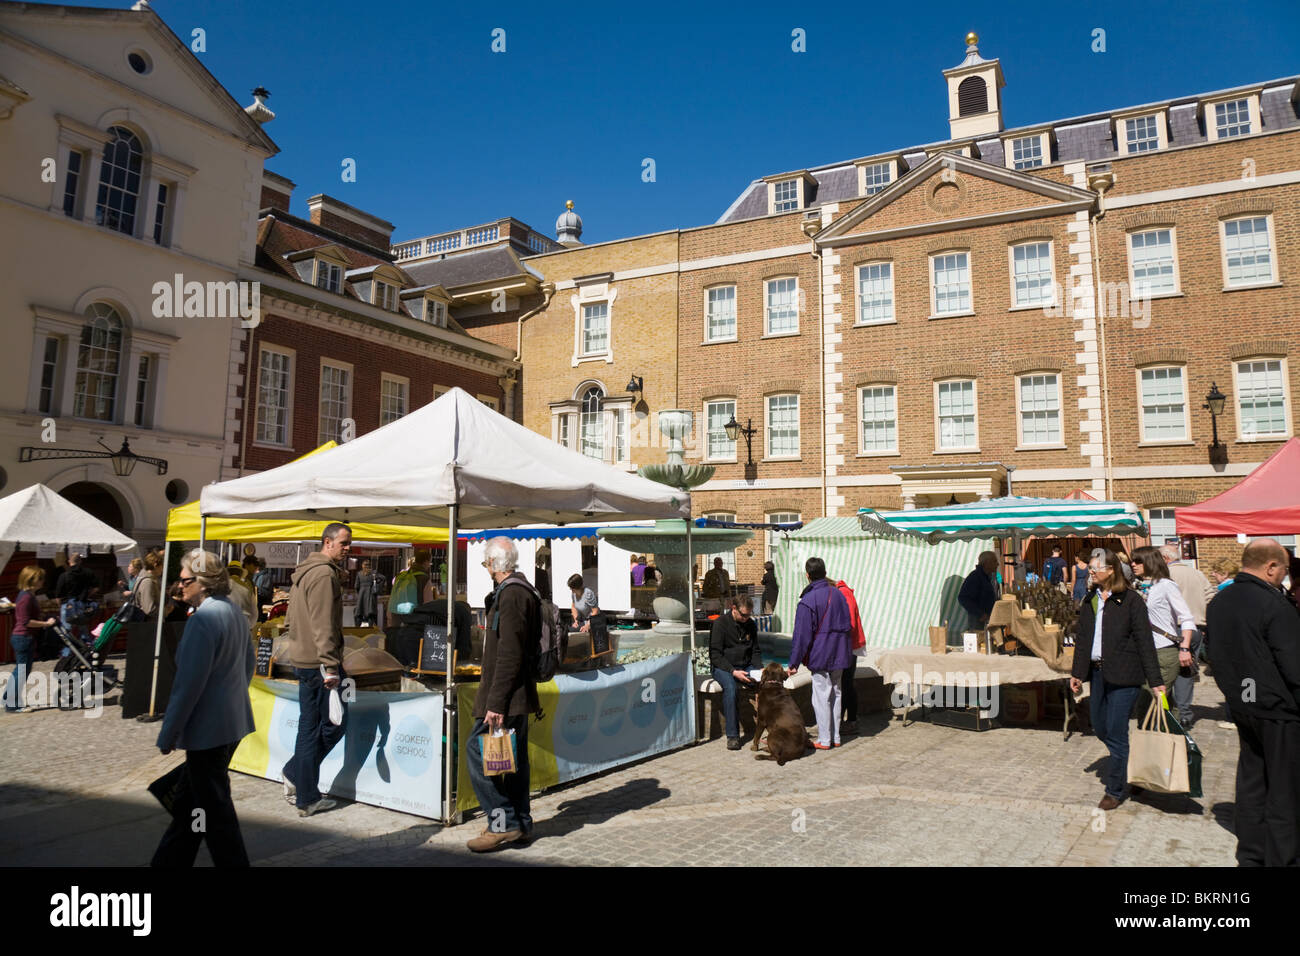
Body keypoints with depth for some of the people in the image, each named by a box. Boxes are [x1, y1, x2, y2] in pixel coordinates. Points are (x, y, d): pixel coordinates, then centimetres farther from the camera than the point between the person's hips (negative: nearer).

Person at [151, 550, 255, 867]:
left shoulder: (202, 620, -21)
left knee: (214, 807, 4)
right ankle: (171, 859, 35)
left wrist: (168, 734, -12)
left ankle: (232, 860, 14)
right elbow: (248, 665, 17)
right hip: (233, 721, 10)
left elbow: (188, 684, -21)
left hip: (208, 728, -9)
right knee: (189, 797, 22)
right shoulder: (235, 611, 7)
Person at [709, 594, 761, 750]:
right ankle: (732, 735, -31)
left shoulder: (751, 625, 8)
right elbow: (715, 655, -12)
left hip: (746, 666, 4)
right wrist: (733, 671, -23)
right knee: (730, 687, -36)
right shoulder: (720, 623, -9)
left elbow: (755, 652, 15)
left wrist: (760, 669, -5)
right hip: (723, 667, -4)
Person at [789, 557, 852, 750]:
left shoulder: (807, 601, -15)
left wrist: (794, 662, -8)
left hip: (821, 656, -7)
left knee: (821, 696, 1)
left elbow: (802, 635, -14)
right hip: (839, 655, 7)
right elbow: (847, 624, 15)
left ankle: (824, 740, 6)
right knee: (835, 693, 15)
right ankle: (835, 737, 23)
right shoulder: (838, 594, 6)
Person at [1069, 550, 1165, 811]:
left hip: (1123, 674, -6)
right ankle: (1121, 766, 38)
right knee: (1100, 727, 13)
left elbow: (1144, 641, -9)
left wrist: (1155, 681, -10)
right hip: (1097, 672, 6)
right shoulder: (1090, 600, 10)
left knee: (1116, 731, -2)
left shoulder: (1130, 600, -8)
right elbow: (1082, 639, 15)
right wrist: (1077, 672, 13)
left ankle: (1116, 789, 12)